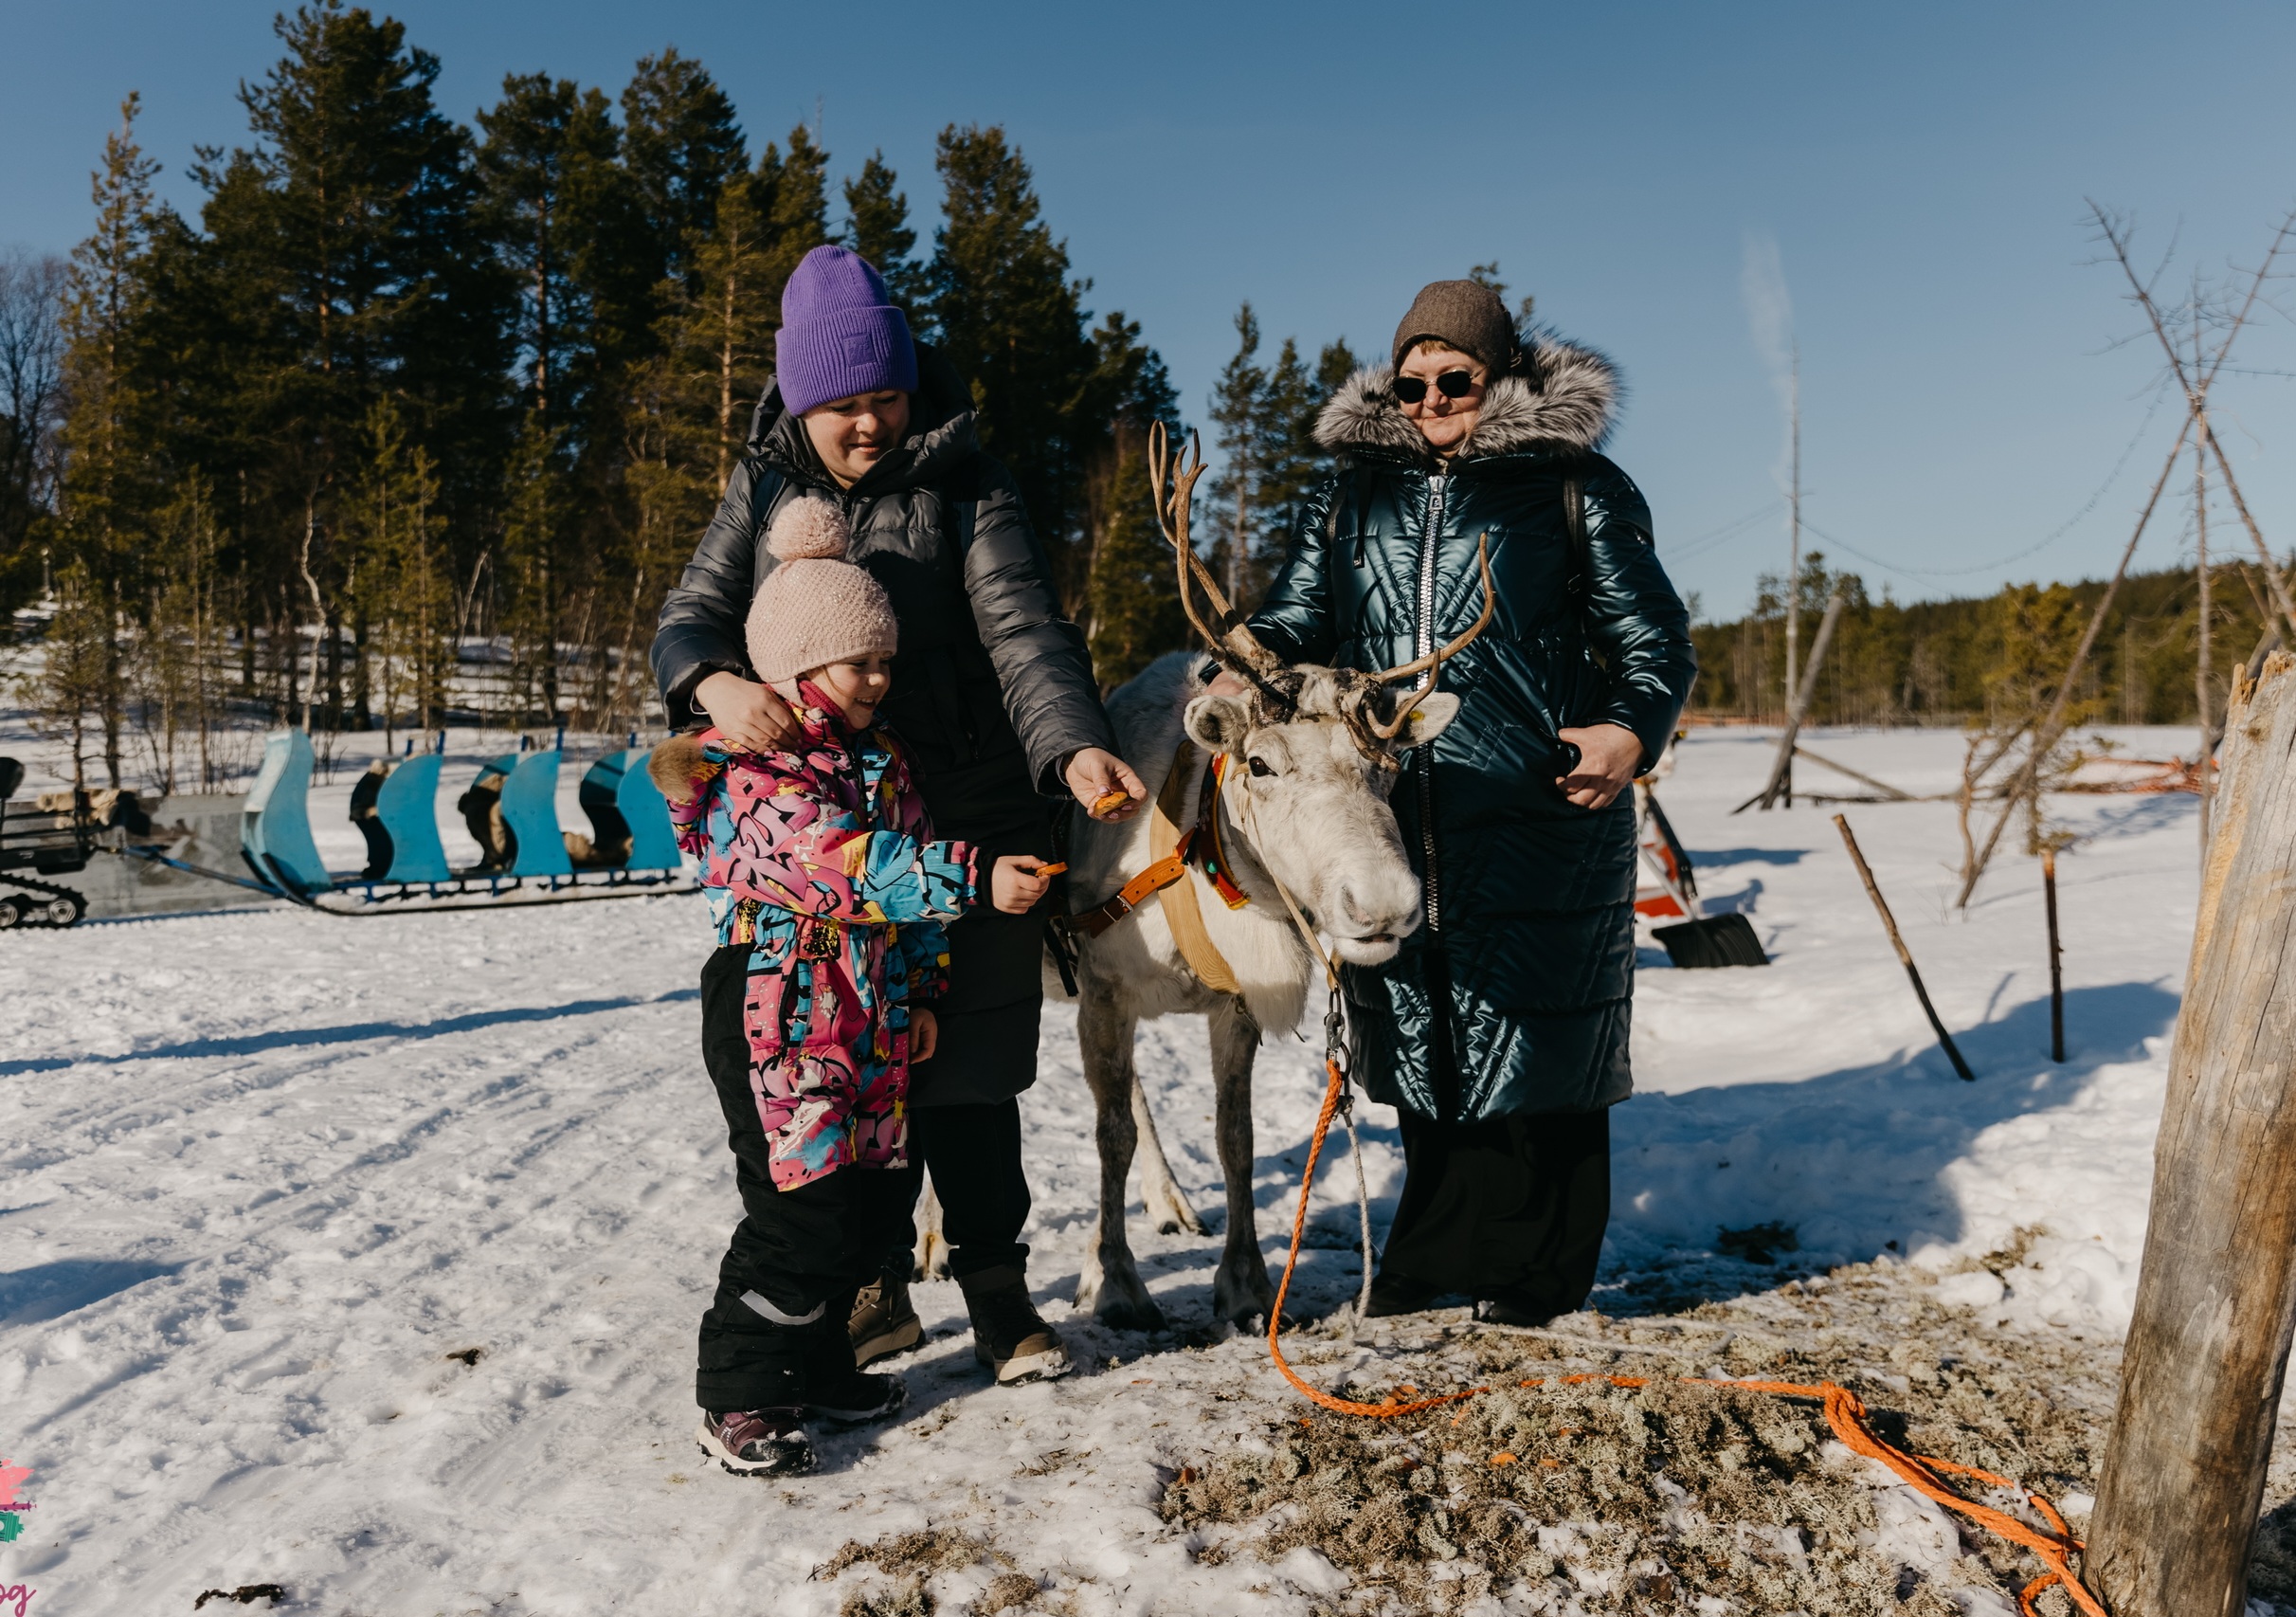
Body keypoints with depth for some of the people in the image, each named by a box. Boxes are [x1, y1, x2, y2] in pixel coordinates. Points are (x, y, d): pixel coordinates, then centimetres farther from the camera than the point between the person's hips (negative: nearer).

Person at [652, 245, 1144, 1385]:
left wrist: (1076, 747, -33)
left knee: (961, 1070, 4)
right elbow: (690, 615, 1)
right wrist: (715, 682, -24)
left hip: (963, 823, -3)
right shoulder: (766, 489, 8)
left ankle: (995, 1285, 21)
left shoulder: (966, 494, -2)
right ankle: (879, 1287, 30)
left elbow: (1023, 635, -14)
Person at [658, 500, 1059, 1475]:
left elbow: (909, 874, 18)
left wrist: (922, 992, 14)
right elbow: (849, 864, -28)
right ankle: (738, 1397, 10)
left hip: (871, 1019, 8)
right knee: (803, 1203, -8)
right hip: (779, 1016, -8)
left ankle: (816, 1365, 31)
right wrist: (972, 880, -35)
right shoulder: (754, 769, -13)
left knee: (874, 1197, 13)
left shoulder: (881, 761, 14)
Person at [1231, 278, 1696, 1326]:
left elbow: (1655, 641, 5)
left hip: (1539, 818, -3)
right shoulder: (1352, 496, 16)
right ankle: (1439, 1253, 30)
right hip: (1391, 820, 4)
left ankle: (1534, 1269, 22)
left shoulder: (1576, 490, 5)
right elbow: (1298, 616, 13)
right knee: (1422, 1049, 12)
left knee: (1531, 1041, 3)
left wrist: (1633, 730, -15)